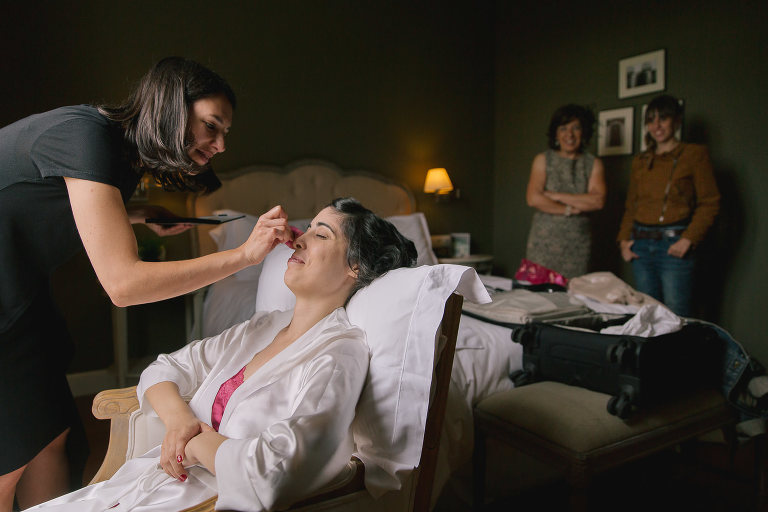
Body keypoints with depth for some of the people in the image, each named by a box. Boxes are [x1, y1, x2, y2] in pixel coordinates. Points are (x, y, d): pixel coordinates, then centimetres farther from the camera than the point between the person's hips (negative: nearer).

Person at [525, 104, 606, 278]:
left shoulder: (594, 164, 9)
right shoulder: (543, 160, 6)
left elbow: (598, 200, -6)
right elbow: (533, 198, -7)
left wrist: (556, 196, -9)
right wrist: (569, 209, -8)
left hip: (578, 242, 1)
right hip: (545, 238, -1)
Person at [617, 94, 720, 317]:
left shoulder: (694, 154, 2)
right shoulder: (640, 161, 16)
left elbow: (710, 202, -4)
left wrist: (688, 240, -14)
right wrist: (624, 239, 8)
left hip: (673, 243, -5)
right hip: (641, 245, 5)